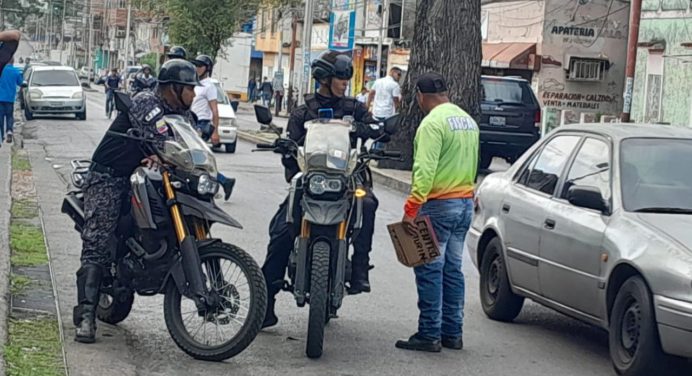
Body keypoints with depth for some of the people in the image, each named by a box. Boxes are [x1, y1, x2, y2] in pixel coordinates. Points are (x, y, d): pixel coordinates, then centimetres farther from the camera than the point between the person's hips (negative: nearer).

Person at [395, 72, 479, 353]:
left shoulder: (433, 123, -14)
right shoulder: (468, 120, 13)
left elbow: (425, 170, -23)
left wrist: (411, 209, -24)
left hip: (439, 203, -9)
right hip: (466, 202, 9)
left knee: (429, 270, -4)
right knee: (452, 269, 13)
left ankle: (429, 334, -3)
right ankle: (452, 333, 17)